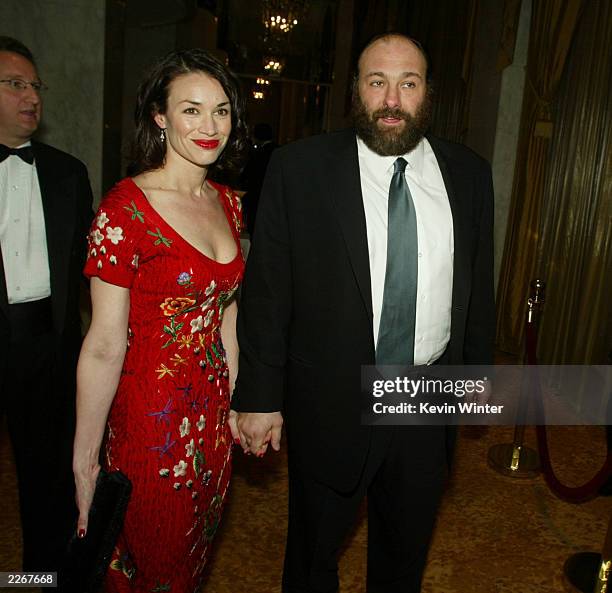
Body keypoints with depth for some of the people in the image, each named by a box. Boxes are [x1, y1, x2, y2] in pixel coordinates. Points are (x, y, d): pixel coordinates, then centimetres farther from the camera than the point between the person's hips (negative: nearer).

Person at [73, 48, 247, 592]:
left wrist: (236, 399, 10)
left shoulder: (227, 203, 2)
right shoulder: (125, 209, -19)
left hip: (214, 415, 6)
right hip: (151, 420, -6)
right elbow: (105, 346, -18)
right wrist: (84, 462, -12)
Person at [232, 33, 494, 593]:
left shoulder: (469, 173, 1)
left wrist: (477, 367, 13)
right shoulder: (299, 167, -10)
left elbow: (479, 284, 9)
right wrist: (260, 397, -10)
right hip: (330, 402, -2)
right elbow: (266, 290, -10)